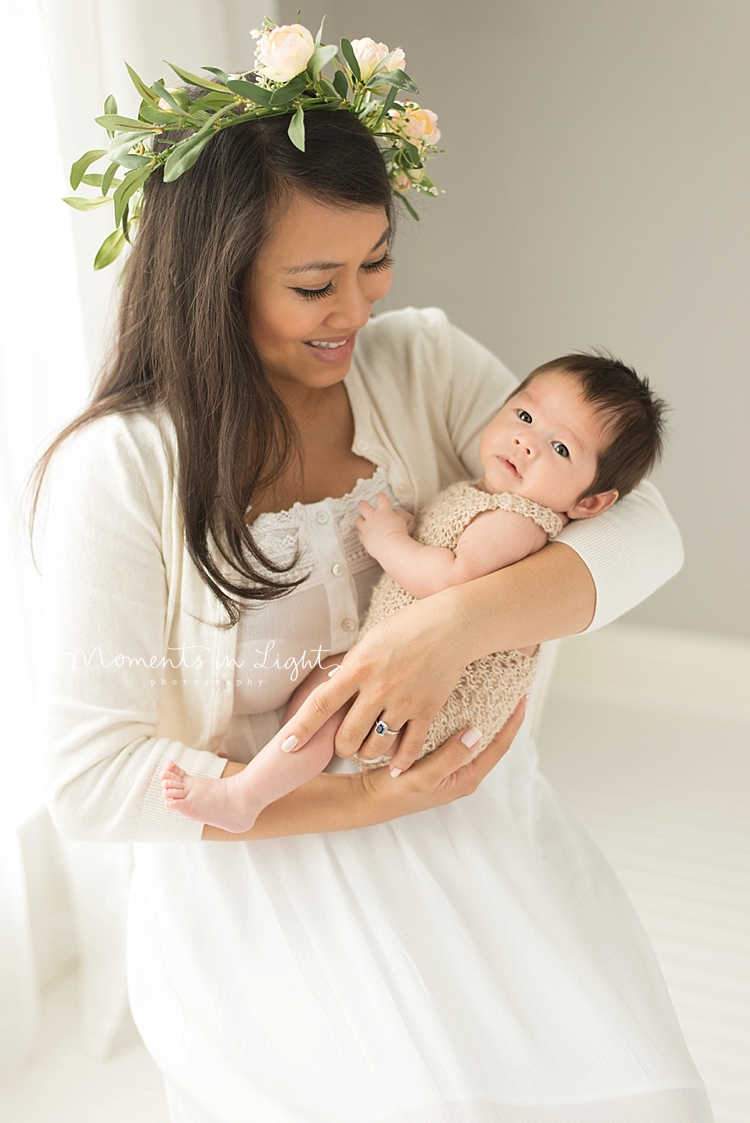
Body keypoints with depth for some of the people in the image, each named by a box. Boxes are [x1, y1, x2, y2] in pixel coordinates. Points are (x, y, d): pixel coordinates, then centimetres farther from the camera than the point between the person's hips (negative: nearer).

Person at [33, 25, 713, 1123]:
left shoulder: (422, 360, -2)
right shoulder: (120, 467, -12)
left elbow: (641, 528, -9)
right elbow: (89, 780, -13)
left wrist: (460, 620, -28)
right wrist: (361, 801, -19)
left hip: (471, 822, 4)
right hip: (264, 883, -3)